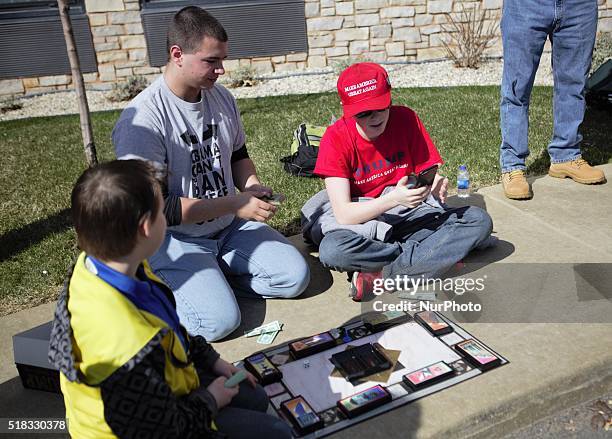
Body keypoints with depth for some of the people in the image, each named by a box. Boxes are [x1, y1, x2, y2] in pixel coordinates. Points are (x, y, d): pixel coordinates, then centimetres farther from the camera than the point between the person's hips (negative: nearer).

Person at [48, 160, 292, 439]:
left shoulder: (96, 266, -14)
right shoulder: (127, 342, -43)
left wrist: (213, 361, 6)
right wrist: (210, 401, -10)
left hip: (160, 387, 8)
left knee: (255, 398, 21)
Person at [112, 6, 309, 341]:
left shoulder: (221, 97, 1)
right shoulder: (142, 120, -22)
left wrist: (251, 185, -6)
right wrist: (234, 204, -24)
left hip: (230, 226, 7)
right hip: (174, 240, -6)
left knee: (295, 277, -5)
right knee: (219, 320, -23)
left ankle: (211, 276, 8)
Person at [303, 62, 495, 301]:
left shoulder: (406, 118, -5)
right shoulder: (336, 138, -14)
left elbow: (428, 173, -2)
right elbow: (343, 214, -21)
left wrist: (437, 185, -27)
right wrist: (393, 199, -34)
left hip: (412, 215, 4)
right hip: (364, 222, -3)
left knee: (480, 220, -18)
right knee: (331, 250, -36)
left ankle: (381, 276, -26)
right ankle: (441, 253, -21)